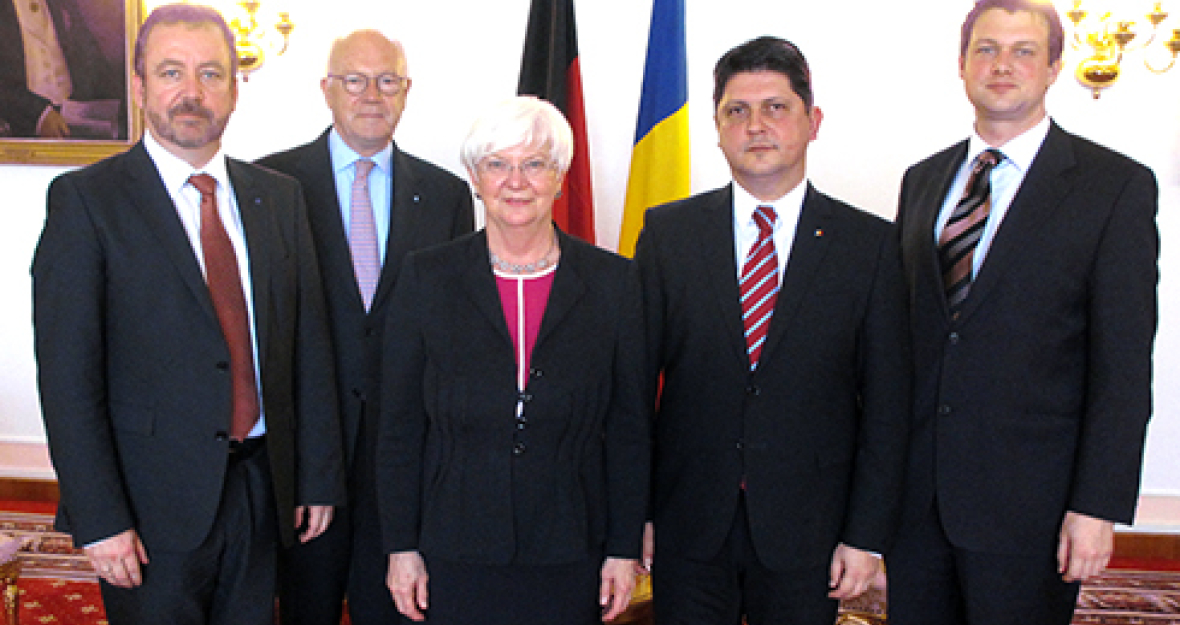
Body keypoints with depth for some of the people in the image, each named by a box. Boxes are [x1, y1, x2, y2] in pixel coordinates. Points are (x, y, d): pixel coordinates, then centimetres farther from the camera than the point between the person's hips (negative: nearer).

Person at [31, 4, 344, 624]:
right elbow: (67, 374, -10)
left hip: (261, 491, 4)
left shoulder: (279, 197, 7)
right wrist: (99, 520, -14)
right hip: (153, 504, -4)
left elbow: (309, 345, 8)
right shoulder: (86, 200, -7)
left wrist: (318, 475, 7)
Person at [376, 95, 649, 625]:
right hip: (455, 556, 0)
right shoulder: (427, 278, -2)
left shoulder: (612, 280, -1)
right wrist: (401, 547, -1)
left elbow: (629, 428, 1)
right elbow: (400, 427, 1)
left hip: (570, 558, 1)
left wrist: (624, 550, 0)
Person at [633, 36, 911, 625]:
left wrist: (867, 534, -4)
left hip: (807, 532, 0)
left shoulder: (870, 243, -2)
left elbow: (887, 404, -1)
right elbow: (634, 378, 0)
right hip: (687, 527, 1)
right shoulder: (666, 231, 0)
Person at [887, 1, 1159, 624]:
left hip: (1026, 498, -4)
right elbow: (902, 326, 10)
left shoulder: (1117, 185, -4)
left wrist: (1100, 503, -13)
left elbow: (1123, 366, -8)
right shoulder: (922, 180, 10)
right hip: (914, 488, 4)